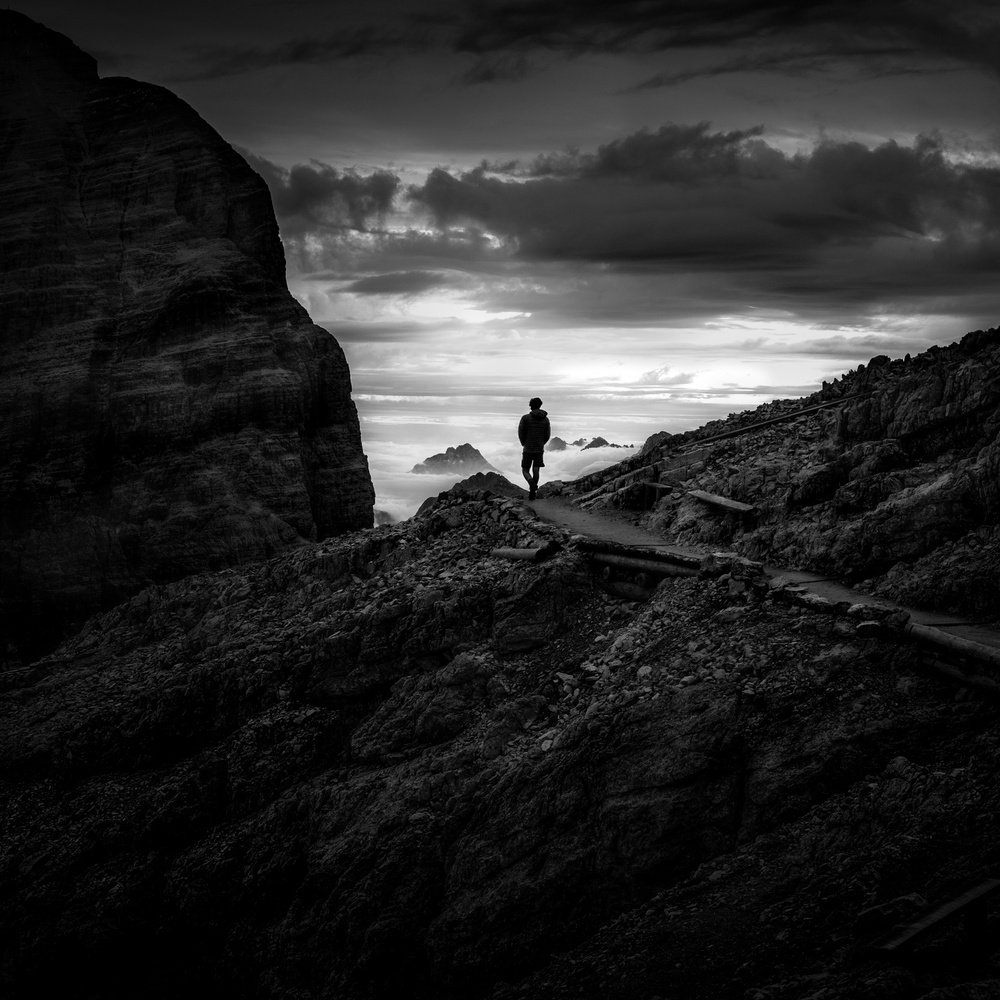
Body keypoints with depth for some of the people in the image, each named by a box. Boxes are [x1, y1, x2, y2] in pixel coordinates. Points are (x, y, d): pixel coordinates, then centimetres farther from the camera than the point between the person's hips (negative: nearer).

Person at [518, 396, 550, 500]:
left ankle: (531, 483, -24)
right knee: (536, 471, 10)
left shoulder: (525, 418, -9)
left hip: (528, 449, -3)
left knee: (525, 471, 6)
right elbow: (547, 435, 5)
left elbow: (521, 433, -6)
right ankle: (532, 492, 8)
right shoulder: (545, 419, 1)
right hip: (540, 449, 3)